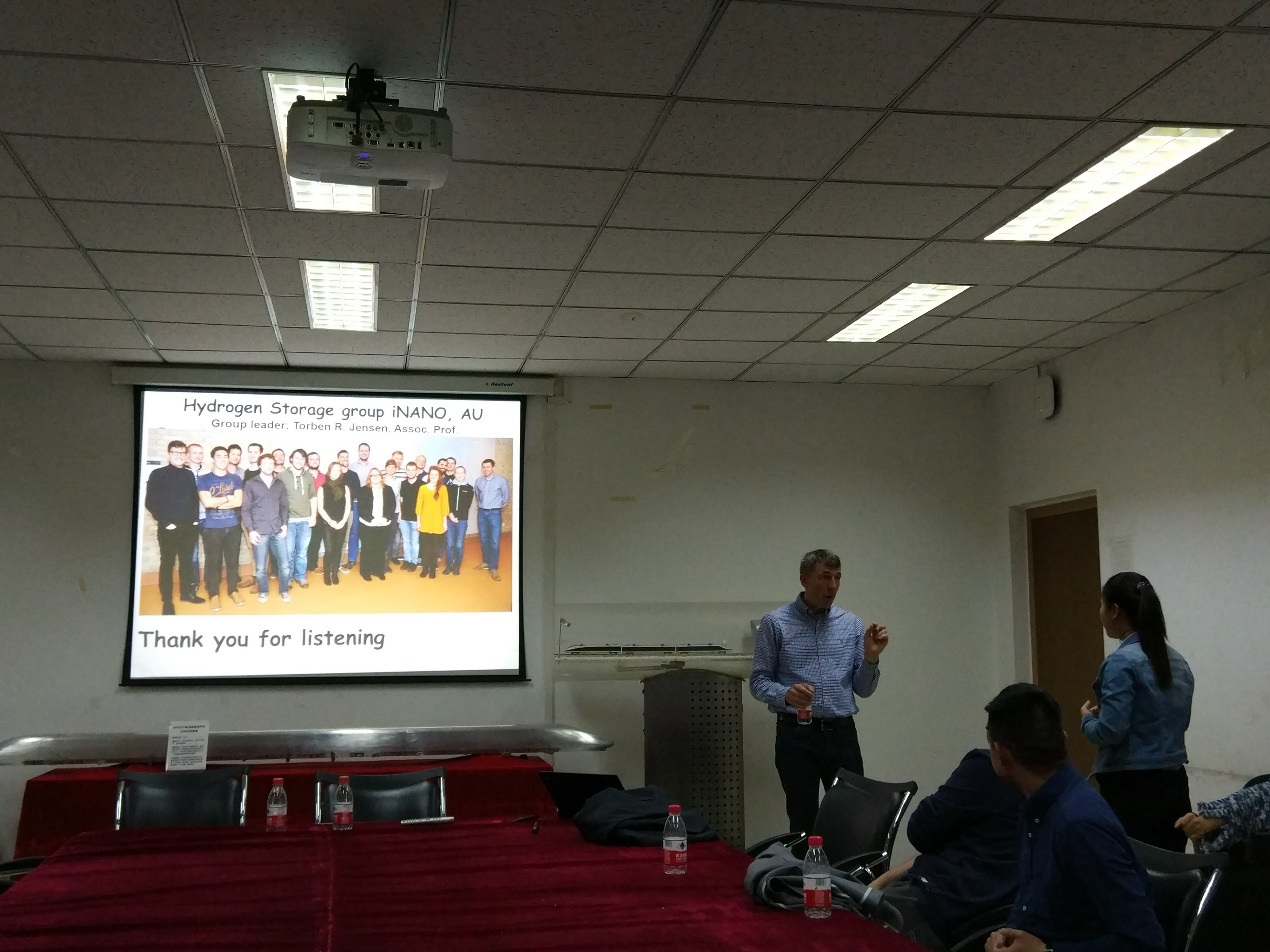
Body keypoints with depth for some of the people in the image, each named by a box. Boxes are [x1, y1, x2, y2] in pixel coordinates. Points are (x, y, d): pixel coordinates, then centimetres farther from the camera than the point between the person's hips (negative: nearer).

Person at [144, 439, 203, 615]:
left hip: (189, 526, 4)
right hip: (169, 528, -4)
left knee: (187, 560, 13)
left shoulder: (189, 475, 11)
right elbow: (151, 503, -7)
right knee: (167, 563, 1)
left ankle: (187, 592, 27)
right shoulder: (158, 474, -3)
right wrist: (165, 522, -12)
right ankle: (167, 601, 6)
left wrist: (195, 519, 5)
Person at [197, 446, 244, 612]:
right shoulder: (204, 479, -1)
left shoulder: (235, 479, 5)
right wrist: (228, 498, -6)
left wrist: (216, 503, -11)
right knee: (213, 562, 2)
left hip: (233, 527, 2)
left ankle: (233, 590, 23)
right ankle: (213, 594, 13)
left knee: (232, 560, 9)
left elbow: (238, 502, -7)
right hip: (211, 528, -2)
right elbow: (207, 502, -15)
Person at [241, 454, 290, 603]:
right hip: (259, 531, -2)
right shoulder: (250, 484, 1)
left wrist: (284, 524, 3)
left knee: (284, 564, 2)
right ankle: (263, 591, 22)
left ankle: (284, 590, 21)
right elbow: (246, 509, 0)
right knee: (261, 567, 3)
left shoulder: (280, 484, 10)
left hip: (278, 530, 2)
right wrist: (250, 530, -7)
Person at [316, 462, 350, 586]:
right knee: (329, 550, -8)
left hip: (342, 524, 2)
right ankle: (326, 574, 6)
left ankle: (335, 573, 14)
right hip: (327, 523, -2)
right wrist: (330, 521, -12)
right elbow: (320, 508, -3)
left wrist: (343, 521, -7)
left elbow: (348, 507, 5)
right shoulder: (323, 488, 2)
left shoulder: (344, 488, 8)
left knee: (338, 549, 4)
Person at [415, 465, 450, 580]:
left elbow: (445, 506, 1)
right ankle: (425, 568, 15)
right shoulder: (423, 488, 1)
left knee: (435, 547, 4)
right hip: (425, 522, 1)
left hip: (437, 523, -1)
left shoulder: (443, 488, 0)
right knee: (425, 546, 5)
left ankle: (433, 569, 14)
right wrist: (418, 521, 1)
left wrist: (445, 522, 1)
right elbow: (419, 505, 3)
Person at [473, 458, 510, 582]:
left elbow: (506, 496, 4)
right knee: (484, 539, 12)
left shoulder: (501, 481, -8)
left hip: (494, 513, -4)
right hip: (481, 512, 4)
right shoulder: (479, 481, 3)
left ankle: (493, 568, -4)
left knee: (494, 541, -7)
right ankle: (486, 561, 26)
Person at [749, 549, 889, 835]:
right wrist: (786, 694, -23)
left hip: (842, 734, 3)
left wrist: (871, 656, -10)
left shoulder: (852, 625, 8)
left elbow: (863, 689, 8)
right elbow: (758, 681, -3)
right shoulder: (776, 623, -2)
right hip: (797, 736, -3)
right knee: (804, 822, 2)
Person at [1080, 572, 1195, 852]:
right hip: (1174, 784, 8)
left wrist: (1087, 717, 0)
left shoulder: (1122, 662, -15)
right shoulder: (1177, 661, 10)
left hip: (1131, 788, -8)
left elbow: (1110, 731, -21)